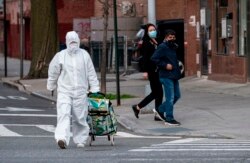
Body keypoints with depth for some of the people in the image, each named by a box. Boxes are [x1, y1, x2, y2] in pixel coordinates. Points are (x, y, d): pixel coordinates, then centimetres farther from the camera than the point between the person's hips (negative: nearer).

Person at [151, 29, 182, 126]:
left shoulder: (174, 47, 15)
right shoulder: (162, 47, -11)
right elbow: (154, 58, -18)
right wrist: (165, 65, -20)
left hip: (174, 76, 9)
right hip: (166, 76, -9)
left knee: (177, 95, 14)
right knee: (170, 97, -7)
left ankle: (160, 110, 26)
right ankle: (169, 119, -1)